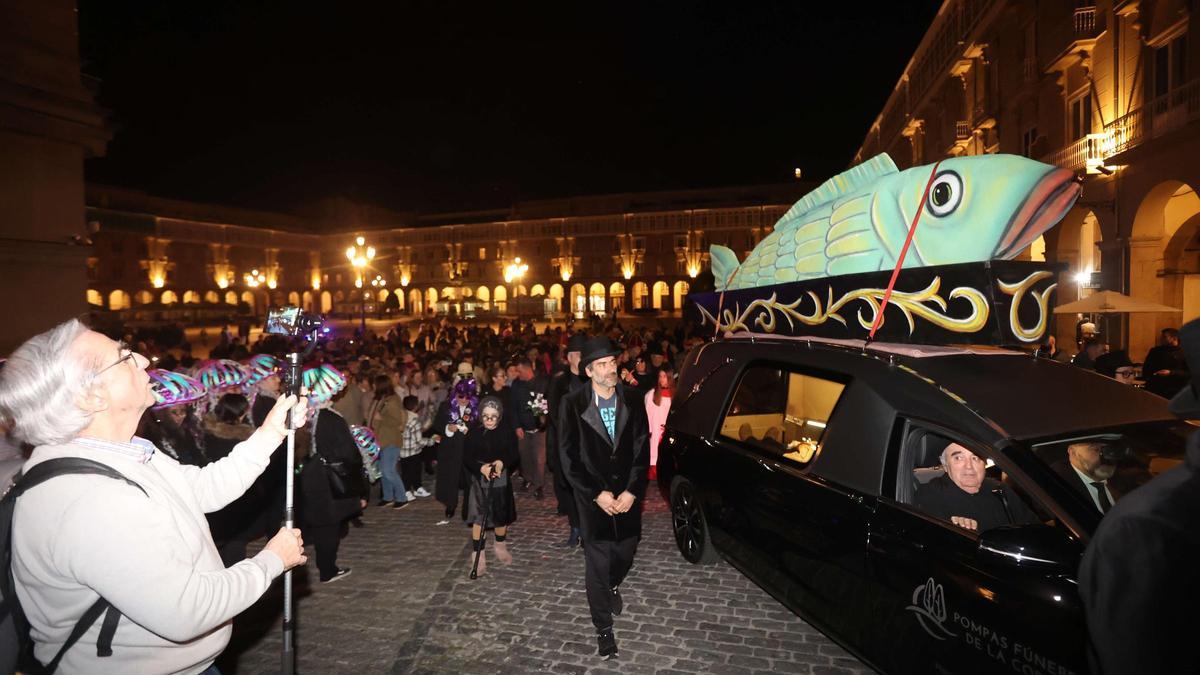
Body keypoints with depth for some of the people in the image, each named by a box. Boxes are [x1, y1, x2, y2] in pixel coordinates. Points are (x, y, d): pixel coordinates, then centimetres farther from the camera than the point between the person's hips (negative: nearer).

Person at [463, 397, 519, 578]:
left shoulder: (507, 432, -6)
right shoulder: (474, 433, -8)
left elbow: (513, 455, -4)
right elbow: (467, 458, -8)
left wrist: (502, 462, -24)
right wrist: (481, 468, -25)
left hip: (501, 480, 2)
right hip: (480, 480, -1)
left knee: (501, 515, 15)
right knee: (479, 517, -7)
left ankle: (500, 547, 38)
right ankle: (478, 556, 1)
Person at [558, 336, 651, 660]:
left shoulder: (633, 399, -5)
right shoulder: (572, 405, -11)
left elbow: (642, 449, -2)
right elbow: (568, 457, -9)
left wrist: (631, 491, -10)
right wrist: (597, 494, -13)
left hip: (627, 494, 2)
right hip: (593, 497, -2)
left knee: (625, 553, 15)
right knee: (597, 563, 4)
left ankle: (612, 586, 51)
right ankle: (604, 628, 26)